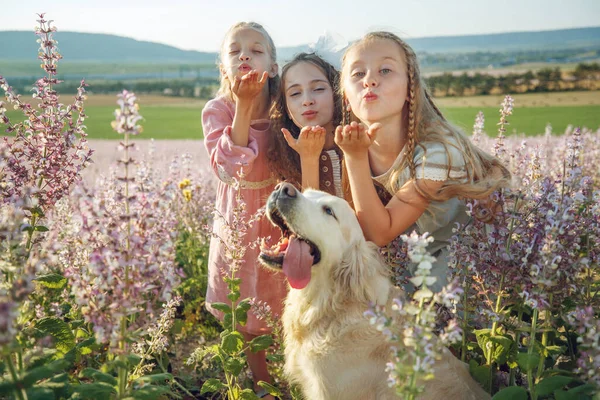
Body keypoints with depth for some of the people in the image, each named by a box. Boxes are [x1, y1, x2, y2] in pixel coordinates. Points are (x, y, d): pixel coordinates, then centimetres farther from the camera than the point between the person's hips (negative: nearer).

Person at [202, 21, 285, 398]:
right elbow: (228, 167, -25)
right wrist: (243, 106, -27)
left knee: (285, 313, 9)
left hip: (280, 220, 0)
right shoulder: (217, 110, -8)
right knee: (247, 321, 12)